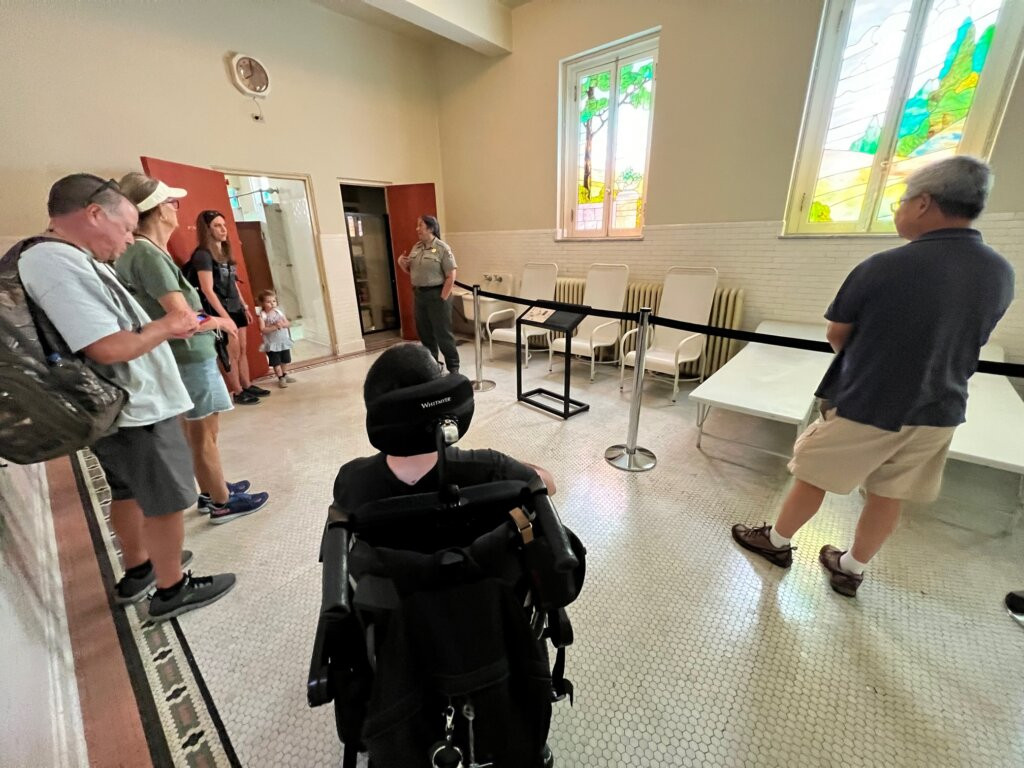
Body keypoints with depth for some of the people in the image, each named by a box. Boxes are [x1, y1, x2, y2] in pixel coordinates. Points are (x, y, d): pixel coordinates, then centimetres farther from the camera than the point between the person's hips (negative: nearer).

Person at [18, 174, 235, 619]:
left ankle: (137, 570, 42)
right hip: (135, 412, -10)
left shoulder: (69, 260, 9)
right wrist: (166, 326, -14)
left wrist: (165, 329, 6)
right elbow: (108, 348, -29)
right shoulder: (58, 264, -23)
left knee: (128, 493, 23)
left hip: (119, 407, 10)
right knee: (167, 502, 5)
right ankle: (171, 590, 23)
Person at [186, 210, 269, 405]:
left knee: (242, 350, 12)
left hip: (236, 308, 8)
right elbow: (208, 290, -18)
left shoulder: (225, 252, 12)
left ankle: (247, 386, 21)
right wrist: (225, 317, -22)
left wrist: (245, 306, 16)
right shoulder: (203, 255, -12)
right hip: (221, 311, -8)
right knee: (232, 353, -2)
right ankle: (238, 393, 7)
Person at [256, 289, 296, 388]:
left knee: (285, 360, 15)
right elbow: (263, 330, -19)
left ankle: (285, 375, 31)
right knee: (276, 362, 2)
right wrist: (274, 327, -27)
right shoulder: (262, 315, -11)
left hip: (284, 341, 5)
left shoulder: (279, 312, 3)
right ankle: (281, 378, 13)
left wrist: (282, 324, -19)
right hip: (272, 343, -5)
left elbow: (288, 324, 1)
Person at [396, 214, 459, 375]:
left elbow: (451, 276, -13)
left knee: (443, 333, -2)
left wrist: (442, 298, -16)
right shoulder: (416, 248, 11)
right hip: (418, 294, 7)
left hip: (436, 294, -7)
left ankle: (453, 367, 11)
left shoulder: (442, 248, -9)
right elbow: (410, 271, 20)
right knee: (424, 332, 12)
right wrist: (401, 263, -1)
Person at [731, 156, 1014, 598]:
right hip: (937, 412, 6)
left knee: (812, 478, 12)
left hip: (862, 406, -6)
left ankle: (777, 542, 31)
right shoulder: (1001, 275, -1)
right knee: (889, 497, 17)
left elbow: (836, 337, -8)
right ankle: (851, 569, 35)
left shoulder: (883, 267, -20)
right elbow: (962, 341, 12)